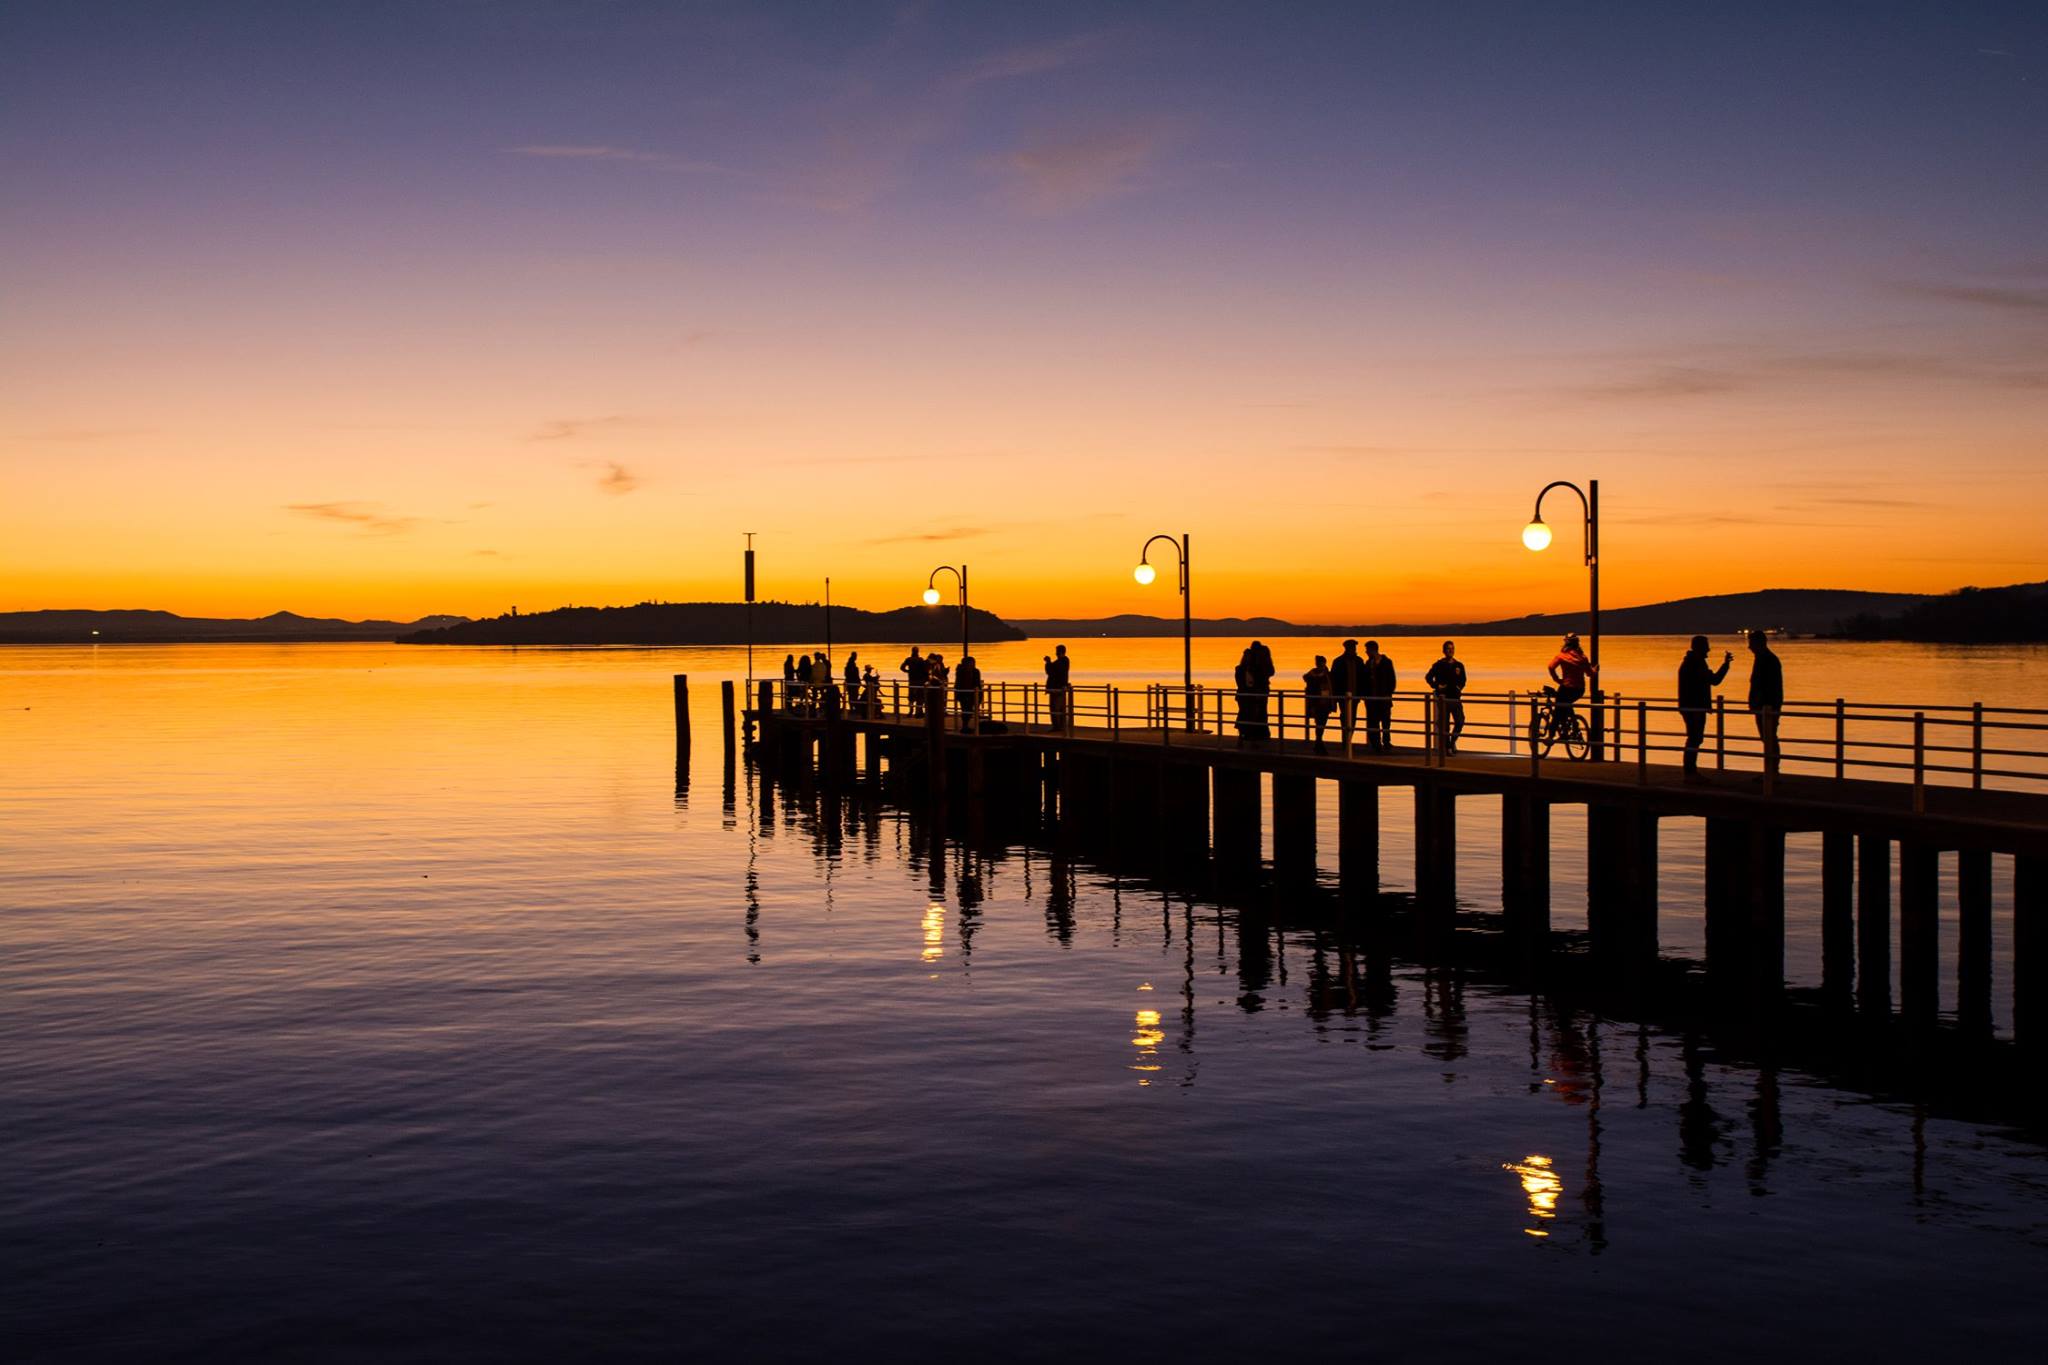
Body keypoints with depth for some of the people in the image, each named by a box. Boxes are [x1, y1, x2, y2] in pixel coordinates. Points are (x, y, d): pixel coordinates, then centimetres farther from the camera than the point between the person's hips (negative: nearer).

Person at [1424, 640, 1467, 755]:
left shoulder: (1459, 666, 8)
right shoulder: (1439, 665, -2)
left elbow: (1463, 680, 19)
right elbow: (1428, 677, 2)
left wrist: (1460, 687, 2)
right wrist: (1437, 686, -8)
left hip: (1456, 698, 3)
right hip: (1443, 698, -3)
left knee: (1460, 722, -7)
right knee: (1445, 724, 0)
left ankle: (1453, 741, 16)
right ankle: (1447, 747, 8)